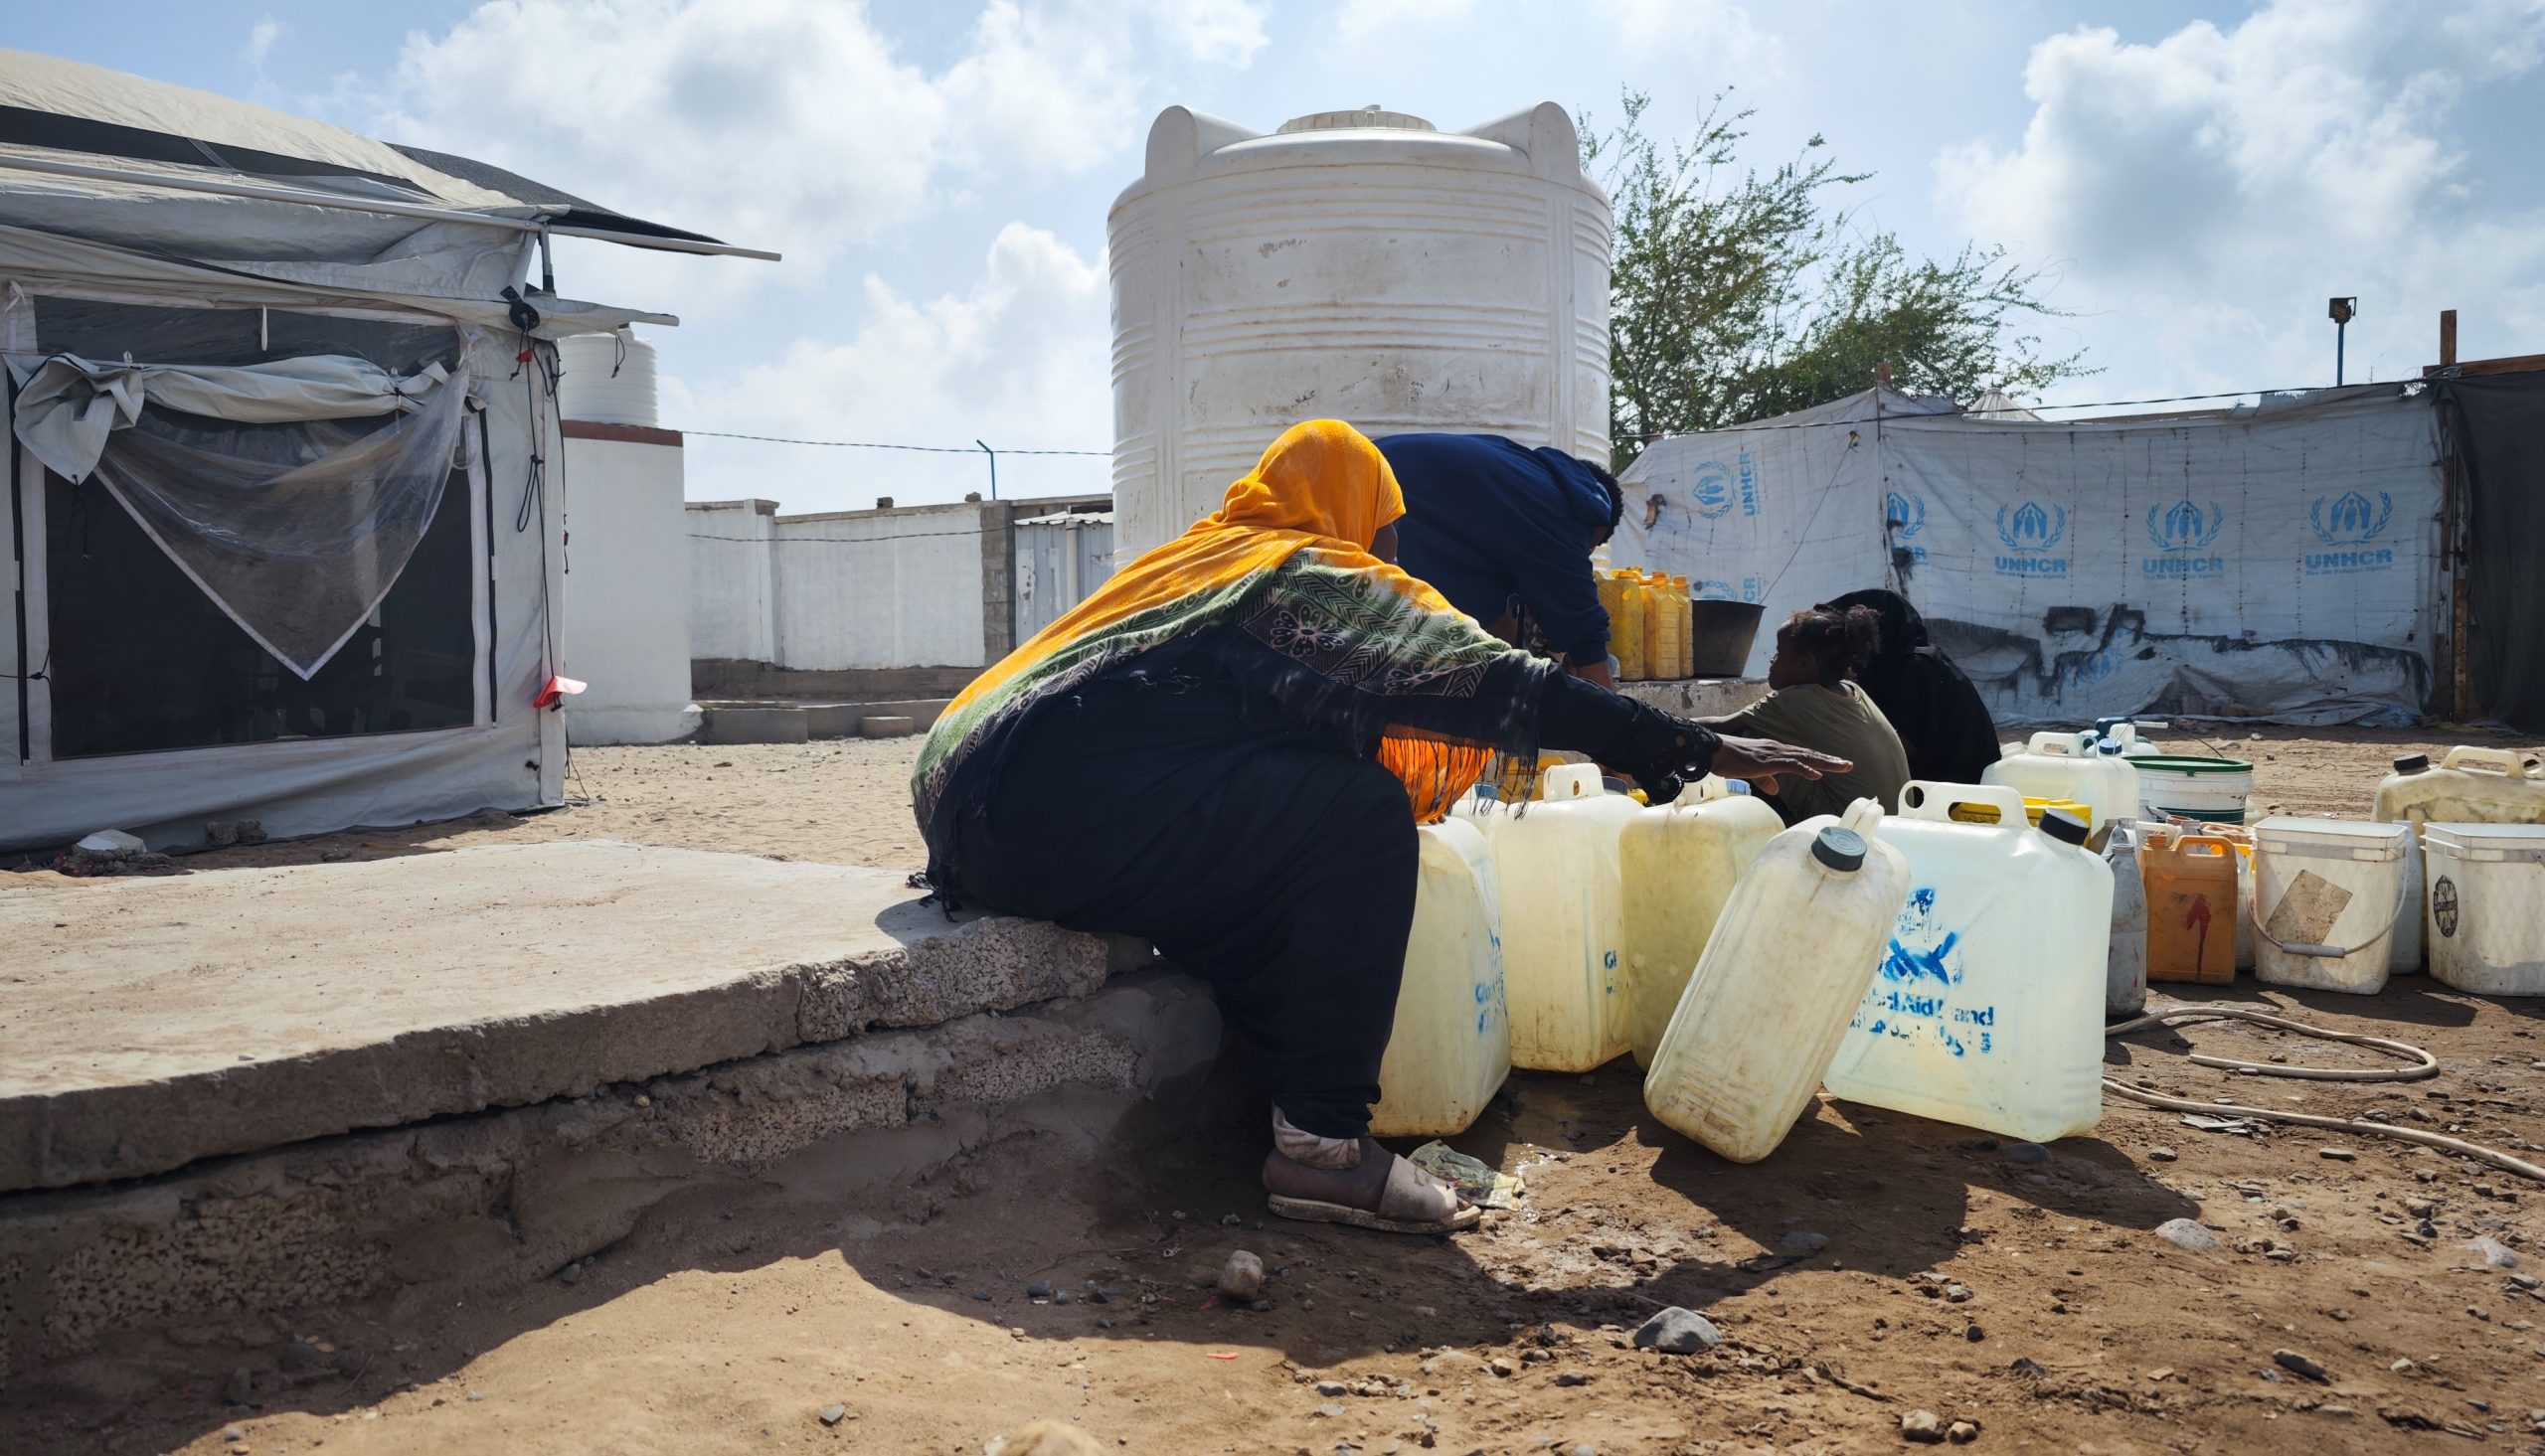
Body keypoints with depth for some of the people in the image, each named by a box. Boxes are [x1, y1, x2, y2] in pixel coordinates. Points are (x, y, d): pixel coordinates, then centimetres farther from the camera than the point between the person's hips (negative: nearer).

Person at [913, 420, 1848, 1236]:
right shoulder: (1310, 576, -1)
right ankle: (1321, 1142, -8)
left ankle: (1284, 1089, 21)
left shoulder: (1194, 556, 25)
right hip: (1040, 807, -10)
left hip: (969, 808, 10)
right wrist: (1699, 750, -2)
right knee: (1361, 818, -11)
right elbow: (1494, 682, -6)